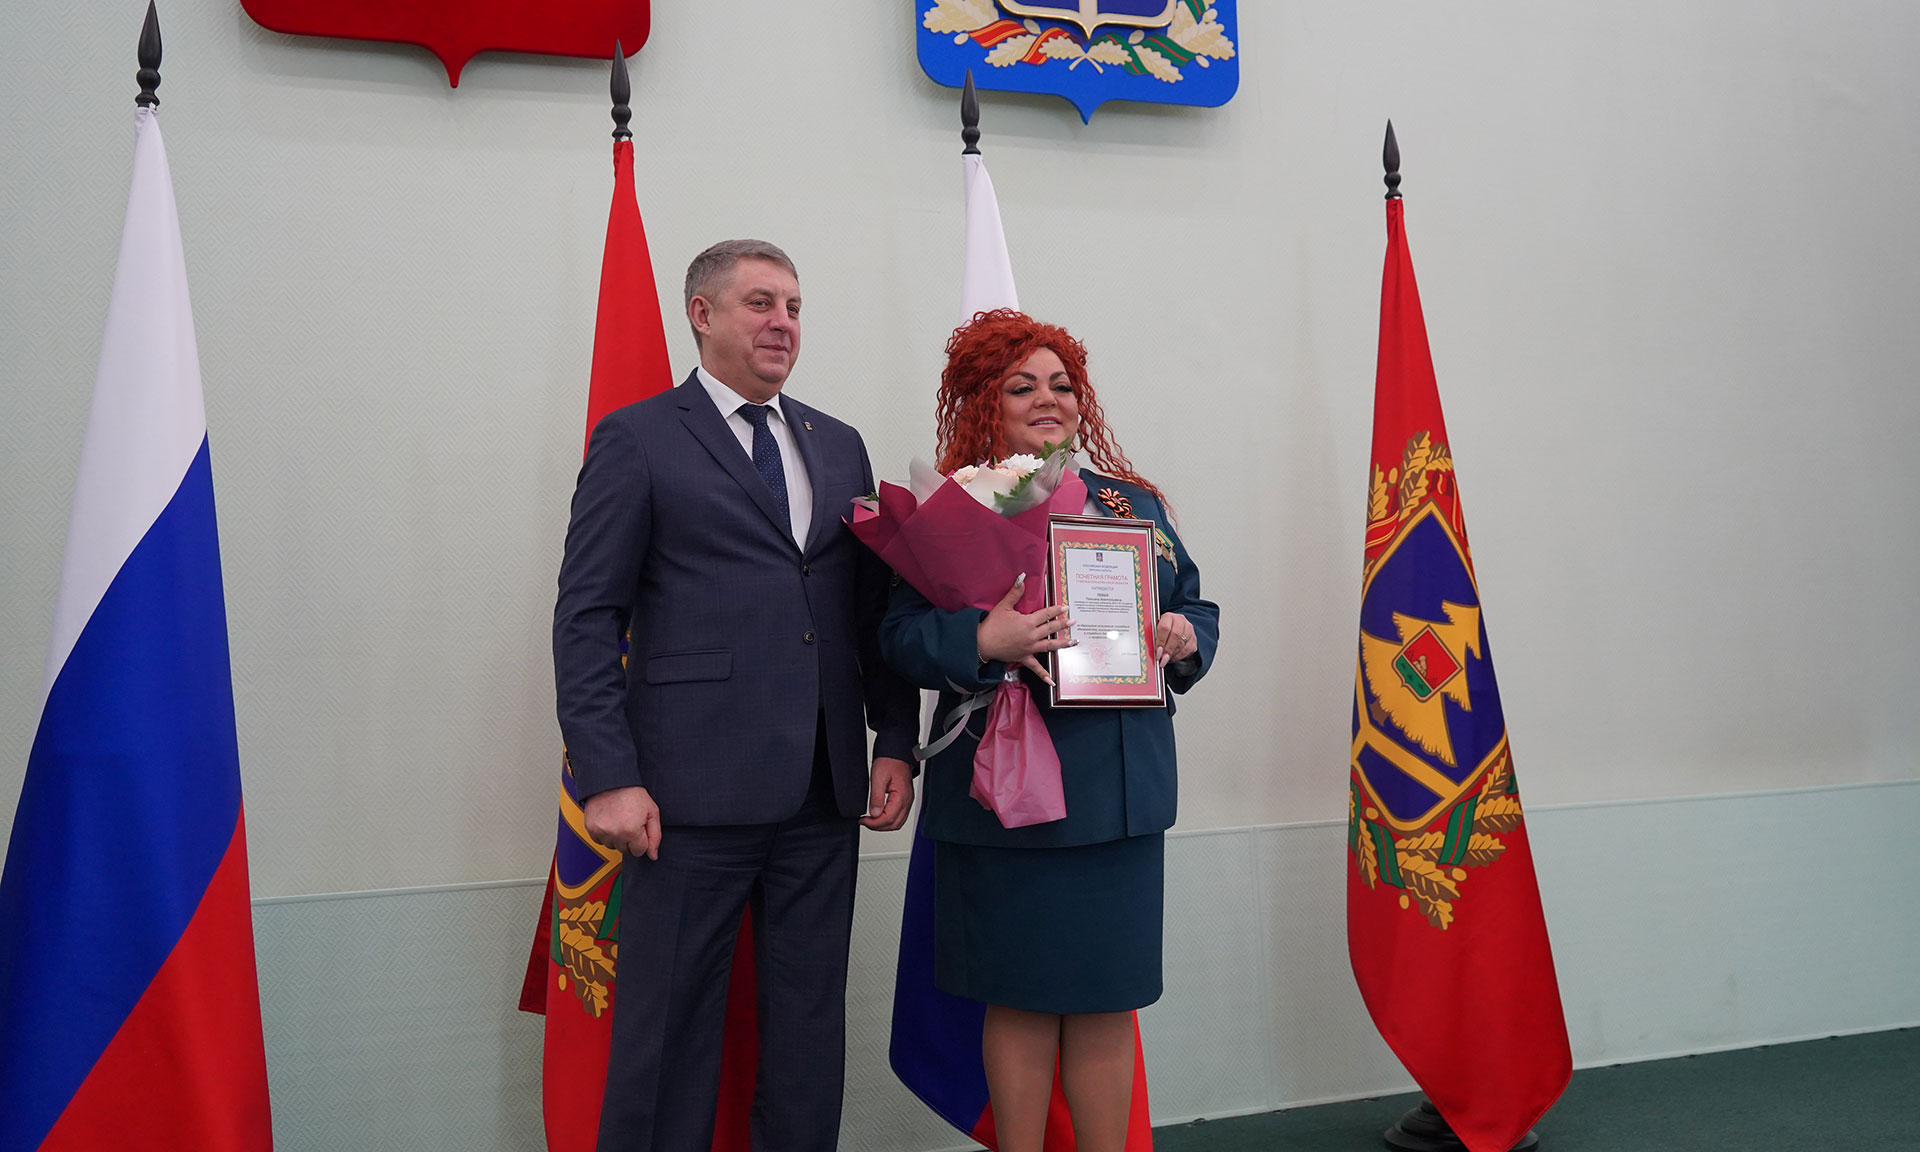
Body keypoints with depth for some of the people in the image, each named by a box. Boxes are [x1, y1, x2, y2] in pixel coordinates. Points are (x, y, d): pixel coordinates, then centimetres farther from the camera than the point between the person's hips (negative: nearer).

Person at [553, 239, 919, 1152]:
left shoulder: (839, 447, 15)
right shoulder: (637, 440, 0)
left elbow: (875, 610, 15)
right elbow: (586, 619, -5)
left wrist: (895, 744, 6)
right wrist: (608, 777, -12)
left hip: (825, 792, 5)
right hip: (695, 794, -5)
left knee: (811, 1021, 13)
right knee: (669, 1026, 5)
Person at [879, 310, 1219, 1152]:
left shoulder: (1136, 503, 13)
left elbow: (1196, 609, 19)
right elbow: (901, 634, -6)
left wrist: (1188, 639, -3)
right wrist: (982, 643, -23)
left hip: (1122, 791, 4)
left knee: (1109, 1004, 9)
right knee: (1020, 1003, 6)